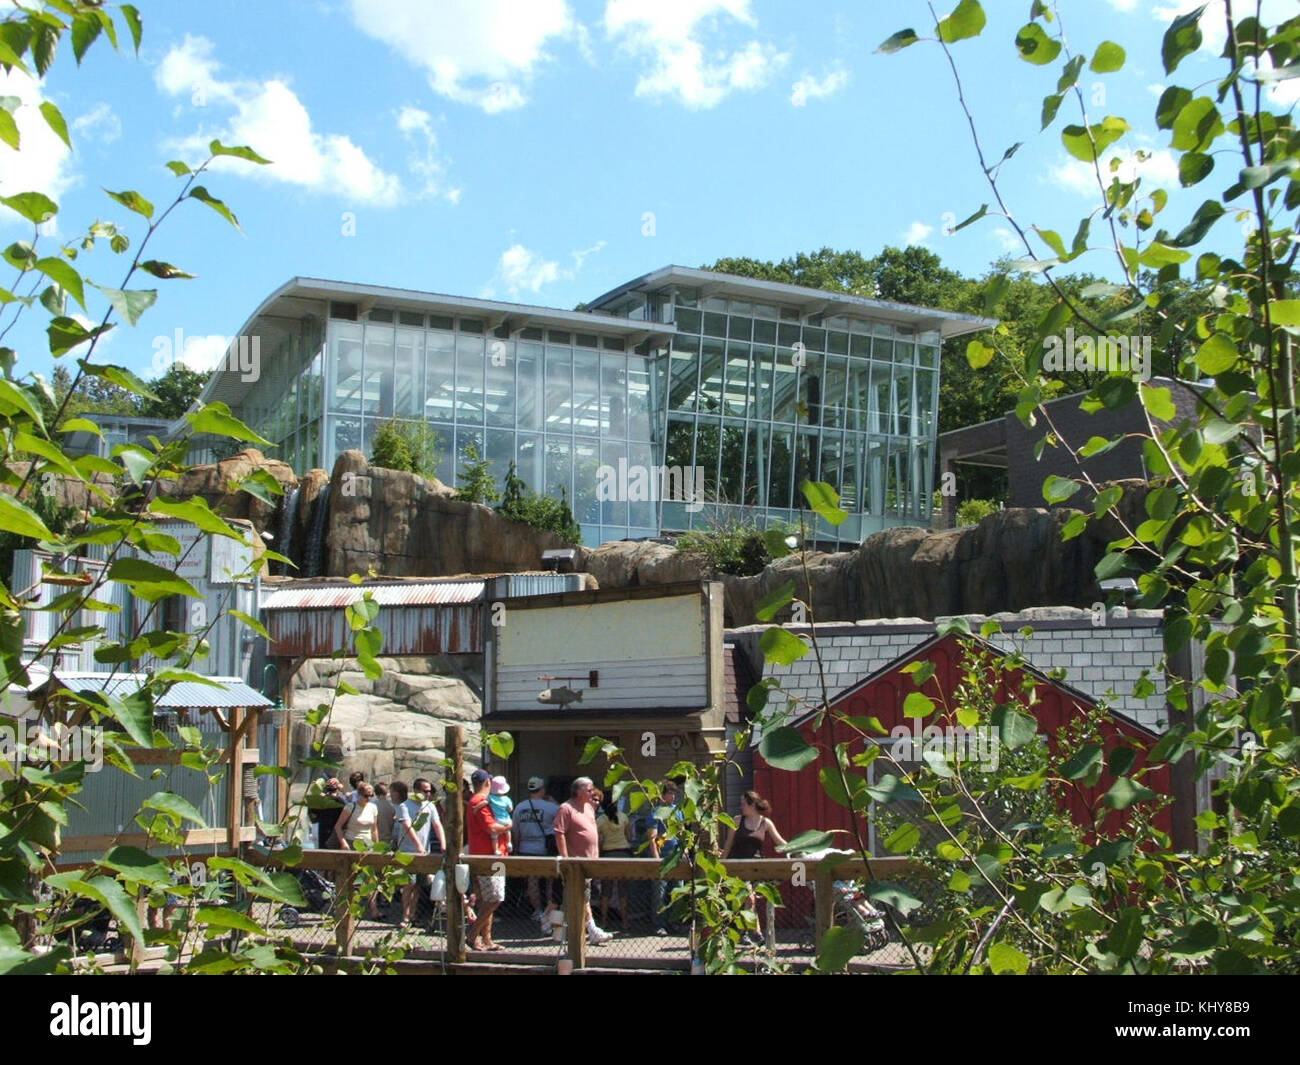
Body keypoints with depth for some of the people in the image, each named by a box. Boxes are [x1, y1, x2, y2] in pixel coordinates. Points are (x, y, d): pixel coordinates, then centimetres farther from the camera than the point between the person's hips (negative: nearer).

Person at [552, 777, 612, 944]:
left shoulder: (589, 808, 16)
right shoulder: (566, 809, -11)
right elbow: (559, 834, -16)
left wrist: (596, 854, 21)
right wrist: (565, 858, -19)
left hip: (589, 860, 8)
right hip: (576, 861, -8)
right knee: (583, 898, -7)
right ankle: (593, 931, -7)